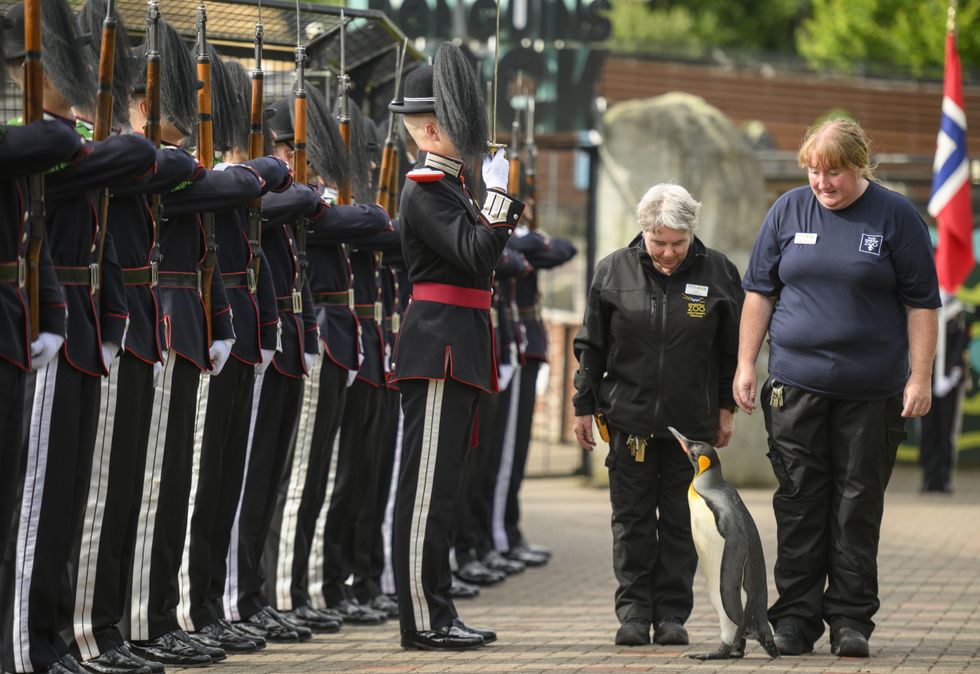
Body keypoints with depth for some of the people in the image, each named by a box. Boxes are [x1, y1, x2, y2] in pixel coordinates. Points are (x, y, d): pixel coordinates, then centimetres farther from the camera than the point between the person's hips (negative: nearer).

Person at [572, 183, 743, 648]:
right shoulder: (615, 270, 0)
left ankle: (672, 614, 10)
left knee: (680, 522, 4)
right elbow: (591, 345, 6)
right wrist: (585, 407, 5)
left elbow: (731, 348, 9)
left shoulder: (716, 272, 0)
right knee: (632, 519, 3)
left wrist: (726, 408, 8)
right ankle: (634, 611, 9)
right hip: (629, 416, 0)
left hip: (691, 420, 0)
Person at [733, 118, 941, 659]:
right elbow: (759, 291, 13)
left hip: (871, 390, -2)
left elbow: (921, 304, 1)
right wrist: (745, 364, 7)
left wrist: (919, 379, -4)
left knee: (858, 507, 2)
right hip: (797, 385, 2)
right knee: (799, 503, 2)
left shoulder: (894, 217, 0)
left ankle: (851, 620, 9)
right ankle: (795, 617, 8)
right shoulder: (788, 212, 7)